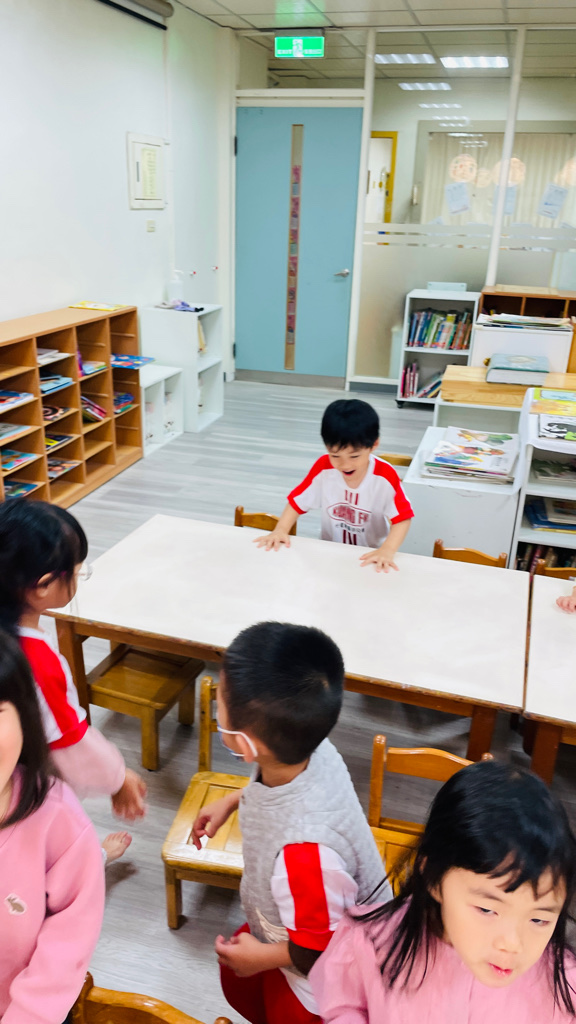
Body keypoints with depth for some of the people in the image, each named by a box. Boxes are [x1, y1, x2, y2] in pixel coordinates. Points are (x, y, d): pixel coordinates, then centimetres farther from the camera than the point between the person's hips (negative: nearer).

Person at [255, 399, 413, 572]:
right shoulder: (323, 468, -12)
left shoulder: (385, 477, -18)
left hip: (372, 557, -1)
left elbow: (402, 518, -16)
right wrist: (281, 530, -18)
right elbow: (297, 501, -3)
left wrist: (387, 551, -31)